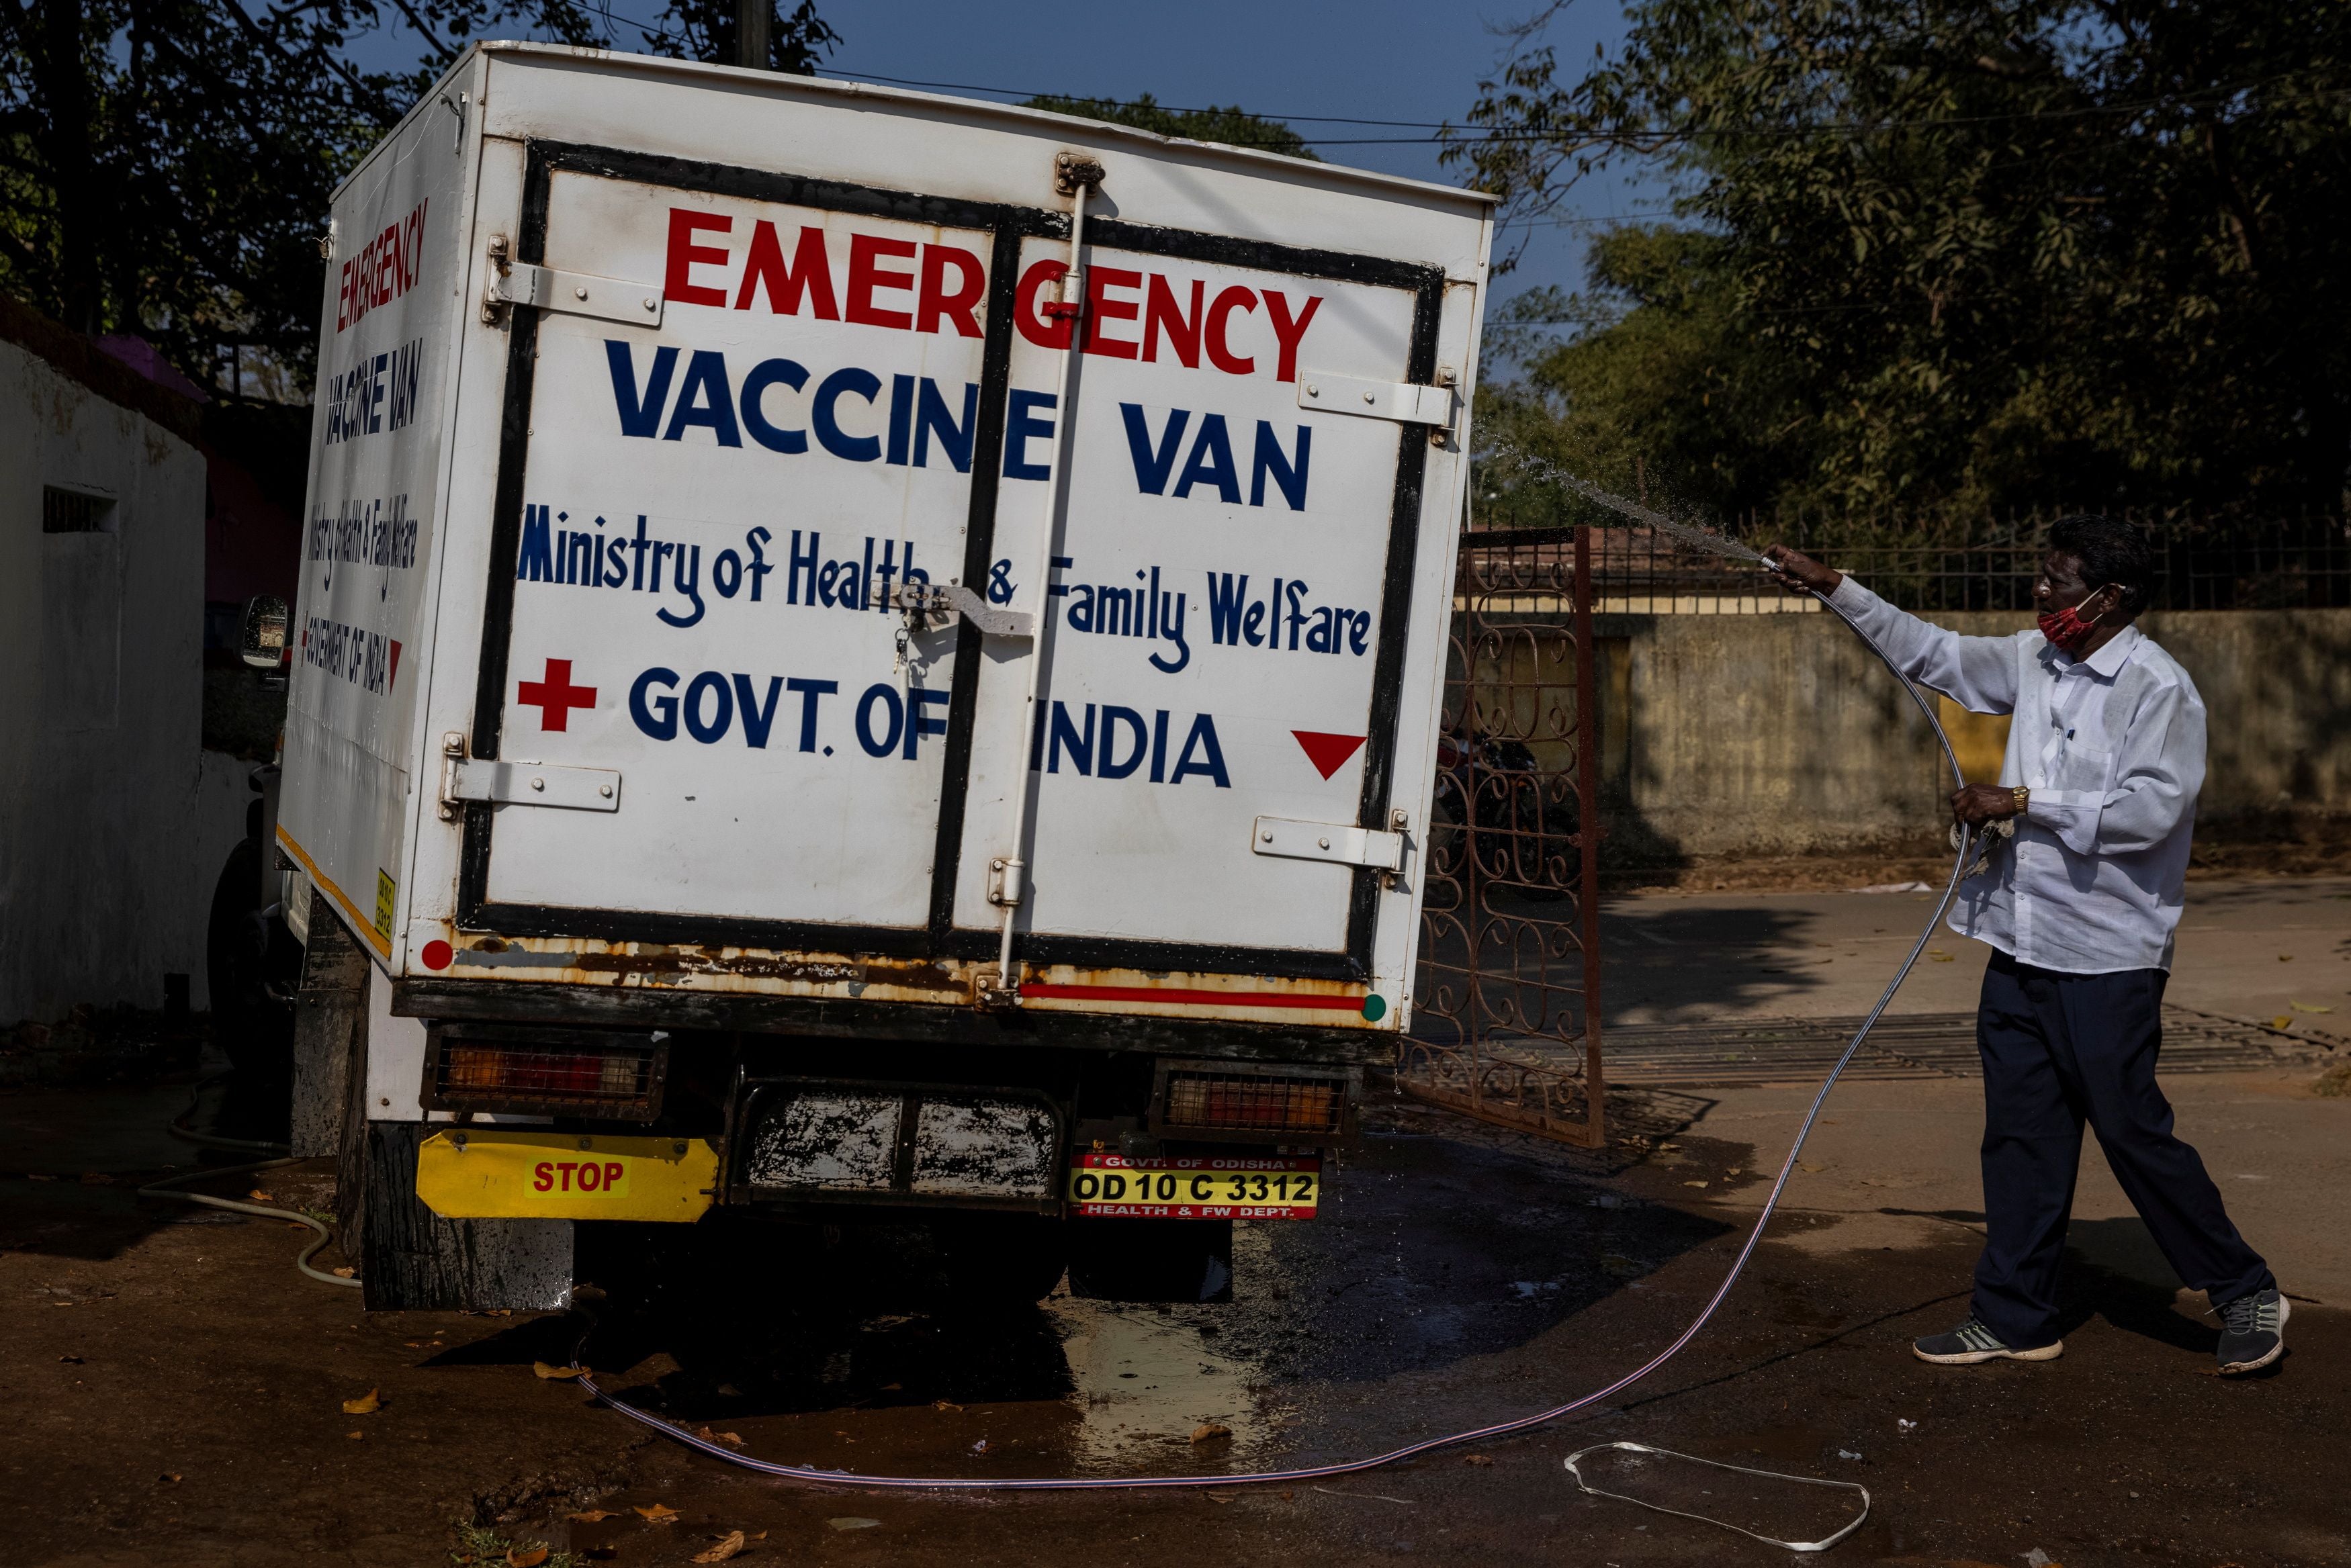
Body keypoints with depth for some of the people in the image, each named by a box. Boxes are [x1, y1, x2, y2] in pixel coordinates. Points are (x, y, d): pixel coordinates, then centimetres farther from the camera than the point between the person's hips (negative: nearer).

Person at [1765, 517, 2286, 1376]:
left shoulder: (2159, 688, -13)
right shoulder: (2033, 662, 10)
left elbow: (2150, 810, -22)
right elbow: (1933, 654, 21)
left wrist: (2022, 804, -18)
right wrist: (1835, 588, 18)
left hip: (2107, 958, -7)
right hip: (2022, 947, 7)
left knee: (2135, 1134, 0)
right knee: (2021, 1138, 10)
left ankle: (2244, 1290, 19)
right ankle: (2015, 1318, 19)